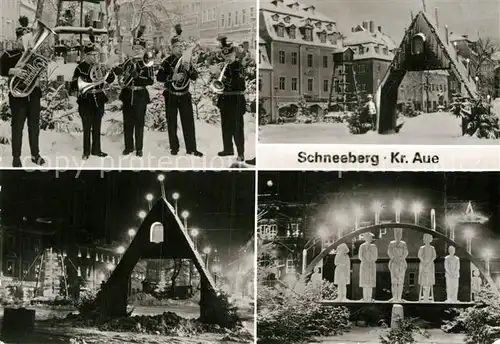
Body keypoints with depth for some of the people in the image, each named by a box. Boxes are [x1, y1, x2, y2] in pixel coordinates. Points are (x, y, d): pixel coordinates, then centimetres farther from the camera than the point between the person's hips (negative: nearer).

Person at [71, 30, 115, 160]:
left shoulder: (100, 66, 3)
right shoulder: (80, 67, -9)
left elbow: (110, 80, 4)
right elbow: (73, 85, -10)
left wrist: (109, 71, -14)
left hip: (98, 100, 4)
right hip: (86, 101, -4)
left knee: (97, 127, 12)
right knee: (87, 128, 2)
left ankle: (96, 149, 22)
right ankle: (86, 152, 13)